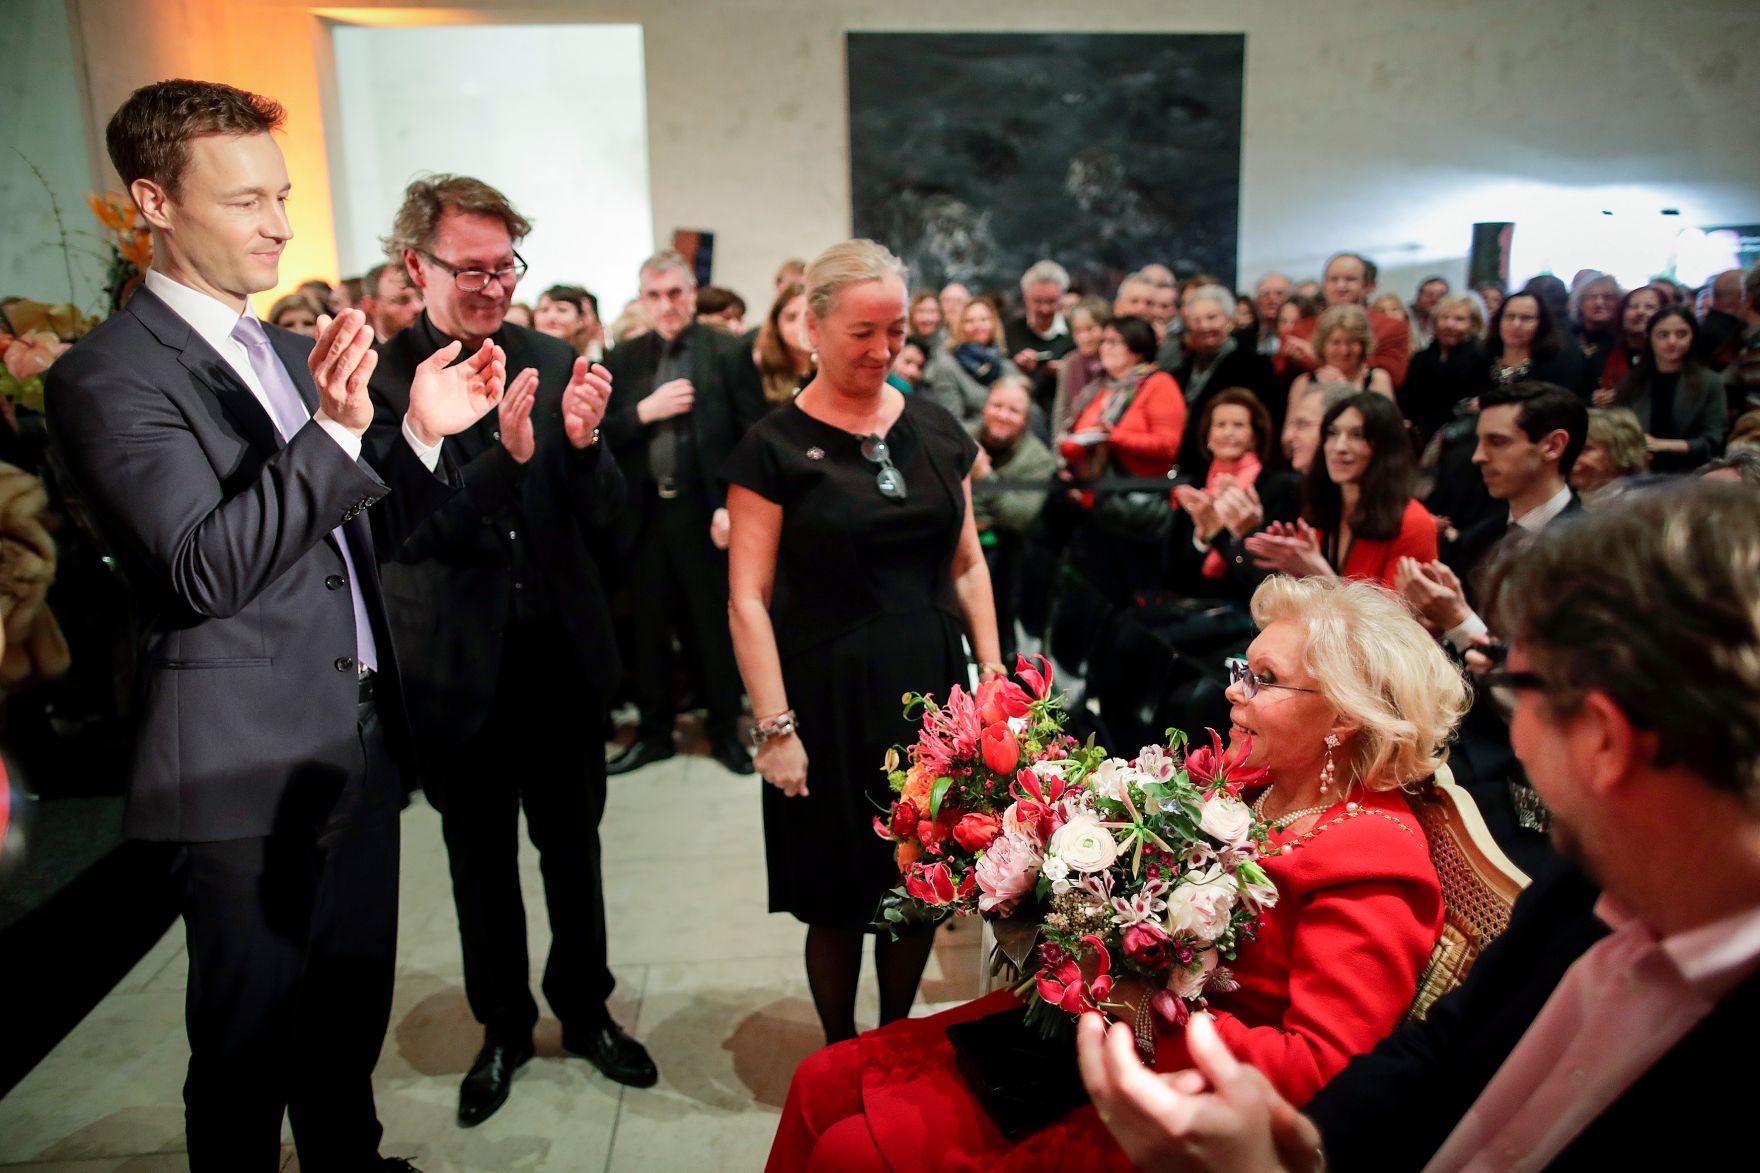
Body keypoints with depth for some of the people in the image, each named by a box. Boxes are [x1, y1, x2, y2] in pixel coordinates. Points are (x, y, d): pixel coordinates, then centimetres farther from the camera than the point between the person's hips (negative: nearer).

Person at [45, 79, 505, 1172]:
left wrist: (422, 434, -4)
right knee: (247, 1041, 11)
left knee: (353, 1009, 21)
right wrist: (332, 432, -32)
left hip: (362, 744, 7)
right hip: (250, 764, -7)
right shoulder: (108, 374, -11)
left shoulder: (297, 354, 12)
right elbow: (206, 568, -21)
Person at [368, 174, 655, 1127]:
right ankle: (503, 1026, 38)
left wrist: (582, 442, -24)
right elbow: (411, 533, -19)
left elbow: (602, 514, -3)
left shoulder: (553, 361, -3)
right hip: (459, 664, -2)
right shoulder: (380, 379, -12)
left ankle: (585, 1009, 38)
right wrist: (506, 454, -33)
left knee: (573, 843, 17)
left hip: (561, 651, 2)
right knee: (481, 856, 16)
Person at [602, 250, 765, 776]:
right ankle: (654, 730, 26)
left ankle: (725, 730, 22)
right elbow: (601, 436, 4)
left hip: (706, 512, -3)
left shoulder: (730, 352, -2)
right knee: (648, 628, 11)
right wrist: (644, 412, -13)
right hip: (644, 514, 3)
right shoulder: (624, 359, 8)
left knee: (716, 626, 7)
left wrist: (735, 507, -14)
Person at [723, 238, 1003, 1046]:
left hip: (931, 687, 4)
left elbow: (967, 564, 12)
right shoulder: (775, 446, -6)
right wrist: (775, 727, -14)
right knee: (841, 901, 9)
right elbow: (747, 601, -9)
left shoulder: (936, 430, 7)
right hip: (832, 698, -4)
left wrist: (992, 672, 4)